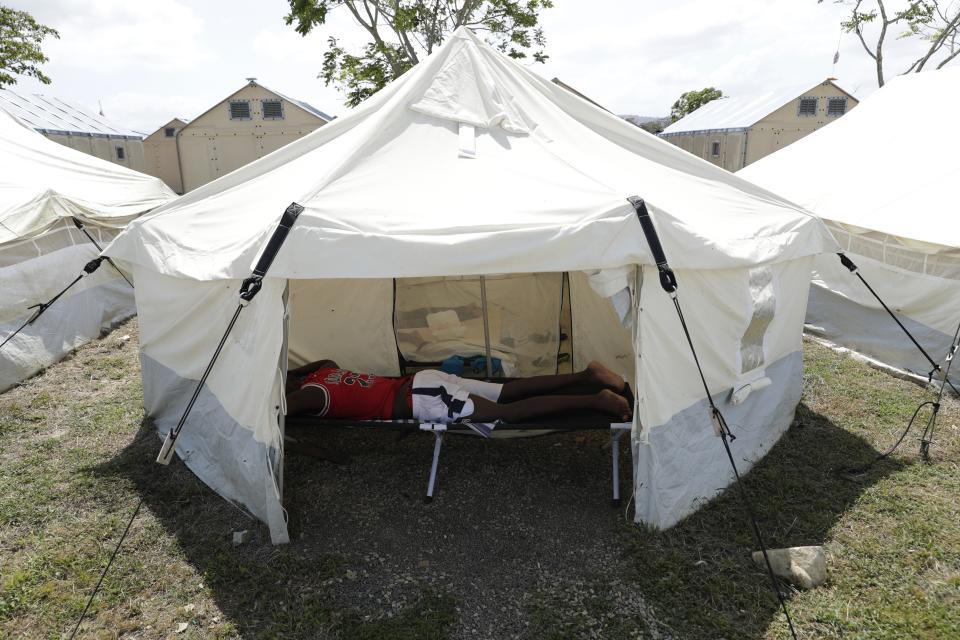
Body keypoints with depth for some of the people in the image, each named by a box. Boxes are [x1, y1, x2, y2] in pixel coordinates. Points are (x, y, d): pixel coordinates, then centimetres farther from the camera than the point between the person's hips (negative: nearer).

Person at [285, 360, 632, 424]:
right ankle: (586, 375, 7)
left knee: (510, 413, -12)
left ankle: (594, 400, -15)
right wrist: (290, 372, 40)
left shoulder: (309, 393, -6)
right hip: (423, 382, 8)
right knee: (511, 393, 9)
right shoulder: (323, 375, 19)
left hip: (421, 400, -8)